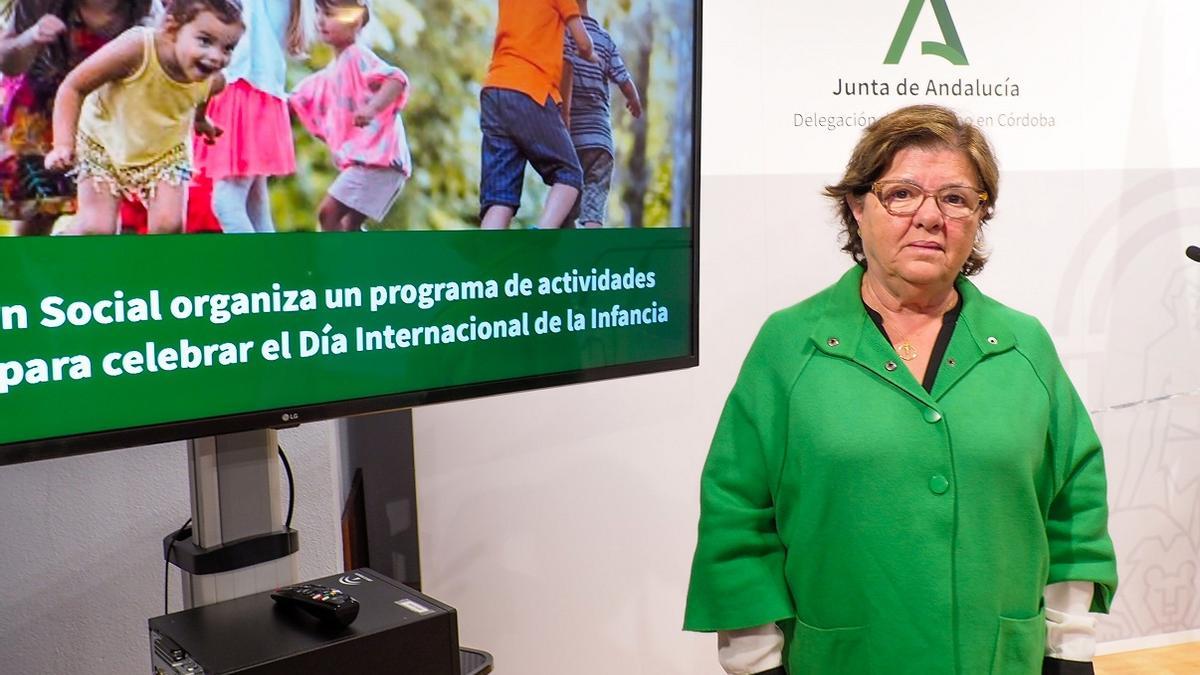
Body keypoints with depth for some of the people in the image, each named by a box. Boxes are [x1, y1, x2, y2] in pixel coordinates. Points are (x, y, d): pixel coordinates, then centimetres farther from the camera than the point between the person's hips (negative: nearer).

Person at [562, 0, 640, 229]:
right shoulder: (604, 38, 12)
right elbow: (625, 82, 10)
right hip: (600, 134, 2)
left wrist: (564, 114, -17)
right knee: (593, 213, -5)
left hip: (570, 135, -2)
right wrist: (635, 103, 31)